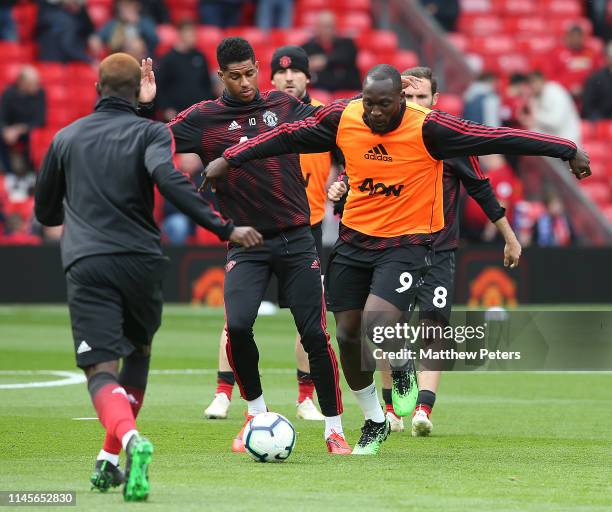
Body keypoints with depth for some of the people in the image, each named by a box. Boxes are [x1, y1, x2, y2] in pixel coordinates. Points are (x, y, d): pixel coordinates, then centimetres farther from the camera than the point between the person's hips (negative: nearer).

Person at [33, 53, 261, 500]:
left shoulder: (66, 138, 14)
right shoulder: (151, 133, 4)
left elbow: (45, 212, 22)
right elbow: (170, 181, -17)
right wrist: (225, 229, -19)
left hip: (86, 265, 0)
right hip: (140, 262, 0)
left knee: (101, 371, -8)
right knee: (138, 351, 25)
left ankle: (131, 440, -39)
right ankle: (109, 462, 22)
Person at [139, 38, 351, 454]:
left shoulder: (283, 105, 7)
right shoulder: (203, 118, 1)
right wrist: (144, 106, -15)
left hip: (297, 239, 1)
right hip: (246, 244, -1)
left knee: (315, 334, -4)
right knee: (238, 327, -21)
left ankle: (335, 429, 9)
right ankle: (256, 411, 4)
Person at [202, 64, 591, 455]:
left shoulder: (428, 128, -18)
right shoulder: (343, 118, -7)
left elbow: (499, 138, -16)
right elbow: (288, 137, 6)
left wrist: (569, 151, -13)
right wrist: (230, 159, 7)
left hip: (406, 243, -5)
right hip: (354, 238, 5)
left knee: (376, 330, -23)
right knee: (349, 335, 7)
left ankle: (402, 370, 15)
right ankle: (374, 422, 30)